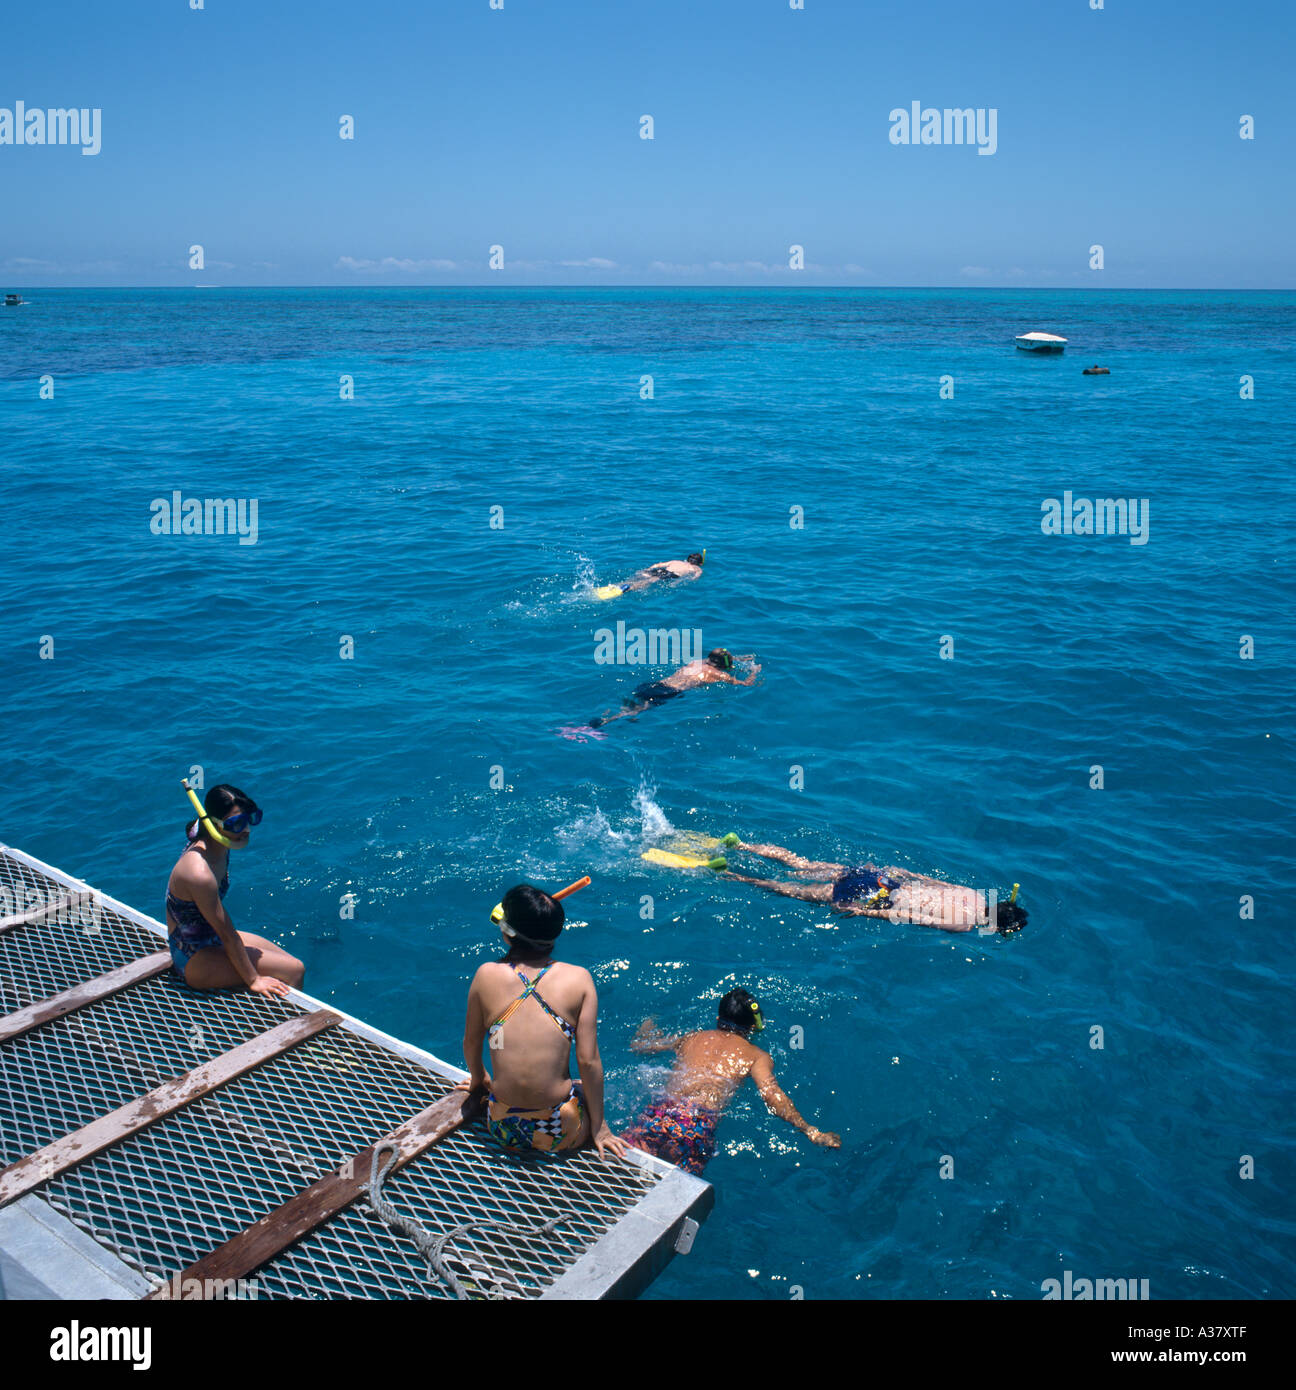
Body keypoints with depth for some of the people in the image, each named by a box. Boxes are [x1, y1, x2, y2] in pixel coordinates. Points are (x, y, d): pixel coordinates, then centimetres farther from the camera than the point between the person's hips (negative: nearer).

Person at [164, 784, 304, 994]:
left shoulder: (217, 848, -3)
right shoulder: (199, 874, -31)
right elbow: (227, 934, -23)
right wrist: (253, 980, -15)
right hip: (195, 961, -9)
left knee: (294, 965, 7)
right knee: (293, 972, -13)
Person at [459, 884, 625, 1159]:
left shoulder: (487, 975, -7)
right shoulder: (579, 979, -10)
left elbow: (471, 1044, 7)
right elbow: (588, 1061, -9)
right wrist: (599, 1127, 4)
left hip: (504, 1130, 2)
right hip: (558, 1135, -2)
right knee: (588, 1090, 33)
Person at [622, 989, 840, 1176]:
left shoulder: (691, 1039, 28)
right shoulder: (756, 1056, 18)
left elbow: (637, 1045, 40)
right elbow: (770, 1092, -2)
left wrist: (647, 1027, 62)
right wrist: (810, 1132, -1)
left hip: (660, 1111, 3)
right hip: (698, 1124, -2)